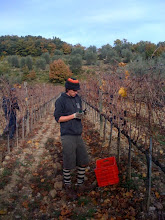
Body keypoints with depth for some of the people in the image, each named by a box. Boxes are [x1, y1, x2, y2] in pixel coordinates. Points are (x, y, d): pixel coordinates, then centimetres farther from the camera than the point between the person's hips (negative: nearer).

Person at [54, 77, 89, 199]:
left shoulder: (78, 98, 12)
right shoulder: (61, 100, -6)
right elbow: (58, 118, -8)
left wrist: (81, 114, 2)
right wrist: (73, 115, -16)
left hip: (78, 135, 6)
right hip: (67, 136, -6)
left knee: (83, 161, 10)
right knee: (68, 164, 1)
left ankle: (80, 184, 30)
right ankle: (68, 186, 21)